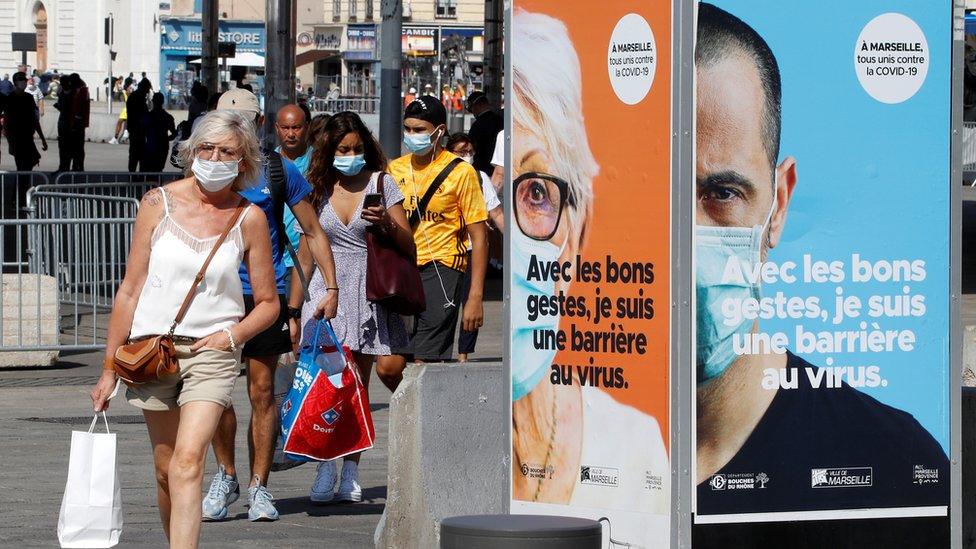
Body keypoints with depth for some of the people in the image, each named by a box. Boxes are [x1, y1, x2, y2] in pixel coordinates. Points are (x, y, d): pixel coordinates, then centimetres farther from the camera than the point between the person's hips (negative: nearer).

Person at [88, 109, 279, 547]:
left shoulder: (248, 218, 0)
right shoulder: (159, 204, 1)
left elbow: (268, 303, 8)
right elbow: (130, 290, 4)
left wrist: (231, 335, -11)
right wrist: (109, 368, 4)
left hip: (211, 352, -2)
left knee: (188, 461, -19)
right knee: (165, 468, 11)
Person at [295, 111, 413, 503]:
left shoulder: (381, 183, 5)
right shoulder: (318, 188, 10)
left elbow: (409, 247, 3)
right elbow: (306, 253, 15)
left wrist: (387, 224, -18)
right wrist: (293, 310, 11)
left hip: (368, 294, -1)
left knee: (358, 387, 0)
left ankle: (351, 473, 3)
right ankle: (325, 470, -10)